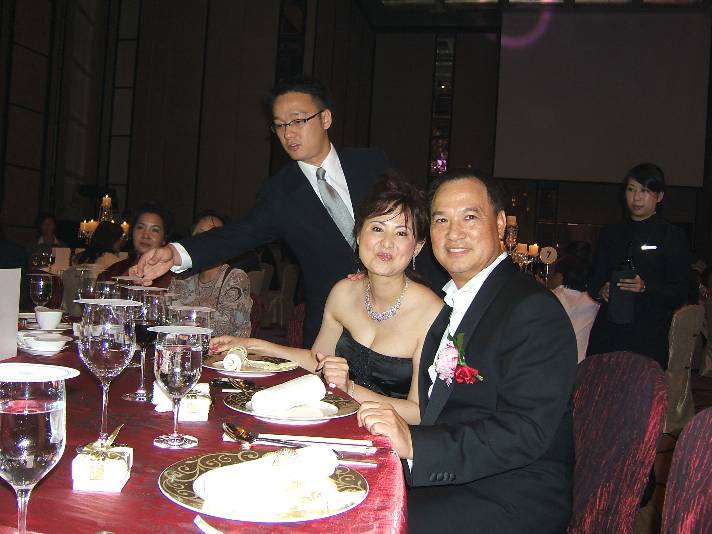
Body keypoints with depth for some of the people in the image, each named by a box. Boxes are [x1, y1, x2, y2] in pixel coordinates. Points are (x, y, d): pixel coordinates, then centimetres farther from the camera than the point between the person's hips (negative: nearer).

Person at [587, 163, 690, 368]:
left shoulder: (673, 236, 3)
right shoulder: (610, 234, 15)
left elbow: (680, 293, -2)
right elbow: (594, 281, 14)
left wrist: (645, 287, -18)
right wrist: (601, 291, -8)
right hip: (607, 332, 3)